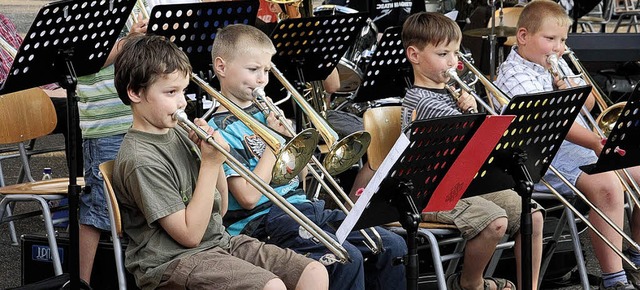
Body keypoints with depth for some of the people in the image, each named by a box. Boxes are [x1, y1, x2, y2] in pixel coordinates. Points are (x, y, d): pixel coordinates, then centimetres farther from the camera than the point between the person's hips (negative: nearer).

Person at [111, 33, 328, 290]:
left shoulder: (178, 134, 10)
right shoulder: (140, 160, -16)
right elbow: (190, 234, -17)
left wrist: (216, 156, -2)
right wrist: (210, 163, -16)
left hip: (220, 241, 8)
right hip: (171, 262, -8)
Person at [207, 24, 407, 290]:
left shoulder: (264, 111, 15)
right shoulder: (221, 128, -8)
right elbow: (249, 197, -17)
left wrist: (289, 135, 0)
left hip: (302, 205, 8)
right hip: (263, 220, -8)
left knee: (393, 246, -3)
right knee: (347, 258, -29)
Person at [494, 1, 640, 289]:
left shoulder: (557, 64, 16)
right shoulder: (515, 75, -13)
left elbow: (588, 104, 22)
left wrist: (573, 88, -1)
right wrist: (596, 143, -38)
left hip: (581, 143, 10)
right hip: (544, 155, -10)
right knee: (606, 184, -32)